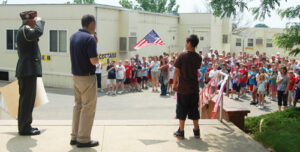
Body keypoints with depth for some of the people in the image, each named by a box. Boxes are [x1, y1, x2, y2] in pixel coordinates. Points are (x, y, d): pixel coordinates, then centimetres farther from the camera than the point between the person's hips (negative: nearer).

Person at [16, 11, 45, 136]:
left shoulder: (23, 30, 21)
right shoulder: (24, 29, -12)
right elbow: (38, 32, -33)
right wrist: (39, 21, -14)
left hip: (27, 71, 11)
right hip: (28, 70, -11)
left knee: (27, 99, 15)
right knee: (27, 99, -6)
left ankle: (25, 125, 23)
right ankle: (24, 128, 0)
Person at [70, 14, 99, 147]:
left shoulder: (73, 37, 9)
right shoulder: (90, 38, -18)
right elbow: (94, 61, -22)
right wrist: (97, 58, 0)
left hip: (76, 76, 9)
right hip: (87, 77, -8)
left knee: (78, 105, 15)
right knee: (88, 107, 0)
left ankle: (75, 136, 20)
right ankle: (83, 139, 4)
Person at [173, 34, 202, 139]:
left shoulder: (182, 56, -11)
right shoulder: (198, 58, 1)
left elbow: (176, 71, -9)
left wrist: (174, 83, -1)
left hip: (183, 88, -4)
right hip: (194, 88, 4)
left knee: (182, 110, 5)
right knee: (194, 110, 13)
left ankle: (181, 132, 10)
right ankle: (196, 131, 20)